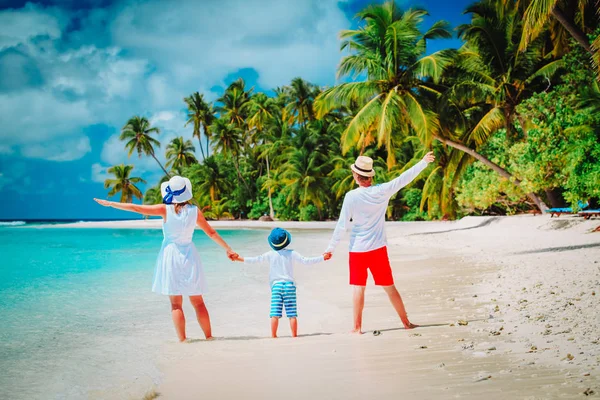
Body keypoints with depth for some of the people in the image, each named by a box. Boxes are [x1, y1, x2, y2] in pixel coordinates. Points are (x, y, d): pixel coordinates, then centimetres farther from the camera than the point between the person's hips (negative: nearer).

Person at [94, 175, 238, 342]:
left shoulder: (165, 209, -8)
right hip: (190, 257, 2)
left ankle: (182, 339, 0)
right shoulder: (194, 211, -4)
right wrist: (228, 249, 12)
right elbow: (211, 233, 2)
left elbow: (136, 208, -6)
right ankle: (208, 336, 13)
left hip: (171, 255, -2)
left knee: (176, 304, 3)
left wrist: (110, 204, 4)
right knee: (198, 302, 11)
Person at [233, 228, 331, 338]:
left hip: (276, 285, 0)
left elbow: (254, 260, 0)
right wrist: (322, 258, 10)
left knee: (275, 313, -4)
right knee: (292, 314, 1)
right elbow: (306, 261, 2)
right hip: (290, 284, 0)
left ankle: (273, 335, -6)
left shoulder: (270, 255, 2)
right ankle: (294, 334, 2)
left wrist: (239, 259, 9)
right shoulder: (292, 254, 3)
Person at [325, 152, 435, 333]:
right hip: (379, 249, 2)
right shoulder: (382, 191, -7)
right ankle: (406, 322, 19)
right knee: (389, 287, 12)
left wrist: (331, 247, -3)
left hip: (358, 250, -2)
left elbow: (342, 225, -11)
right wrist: (424, 162, 16)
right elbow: (405, 178, 4)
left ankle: (357, 327, 5)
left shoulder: (351, 196, -13)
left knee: (359, 288, 4)